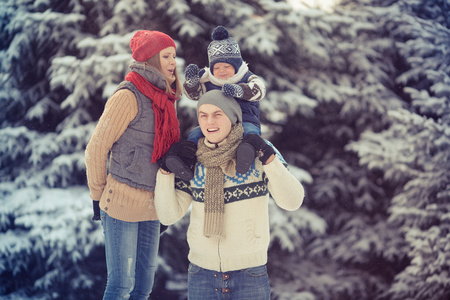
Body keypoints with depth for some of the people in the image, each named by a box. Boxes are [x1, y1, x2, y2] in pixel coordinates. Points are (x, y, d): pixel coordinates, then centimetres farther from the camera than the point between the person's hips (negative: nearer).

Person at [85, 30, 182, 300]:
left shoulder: (163, 99, 10)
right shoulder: (128, 96, -14)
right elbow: (97, 148, -10)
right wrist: (98, 196, -2)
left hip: (151, 207, 8)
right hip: (122, 204, -7)